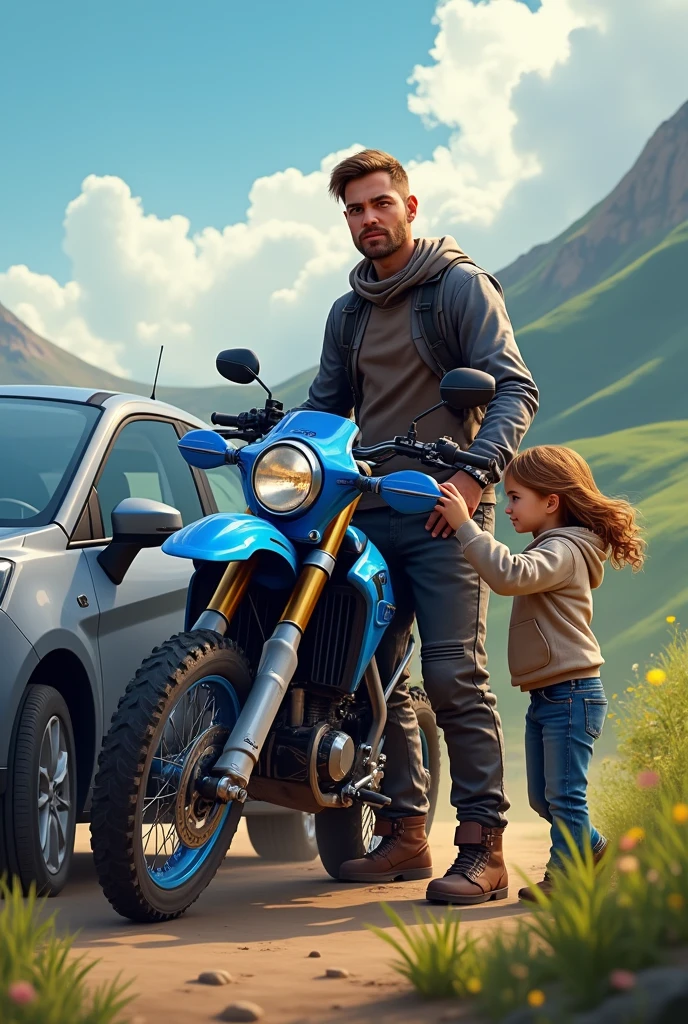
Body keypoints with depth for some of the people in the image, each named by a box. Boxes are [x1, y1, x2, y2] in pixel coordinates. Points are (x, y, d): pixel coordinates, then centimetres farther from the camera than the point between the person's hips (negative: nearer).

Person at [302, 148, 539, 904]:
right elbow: (326, 404, 26)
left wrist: (475, 472, -22)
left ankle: (483, 844, -11)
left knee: (453, 678, -13)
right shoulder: (349, 312, 20)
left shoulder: (460, 285, 0)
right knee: (372, 678, 4)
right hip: (367, 514, 7)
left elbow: (514, 389, -8)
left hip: (444, 511, -6)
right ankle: (403, 834, 13)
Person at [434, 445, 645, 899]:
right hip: (545, 697, 11)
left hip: (571, 695, -11)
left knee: (564, 795, -5)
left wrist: (465, 526, -34)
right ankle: (592, 848, 32)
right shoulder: (552, 549, 20)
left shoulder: (563, 551, -16)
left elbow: (511, 575, -34)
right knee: (543, 797, 16)